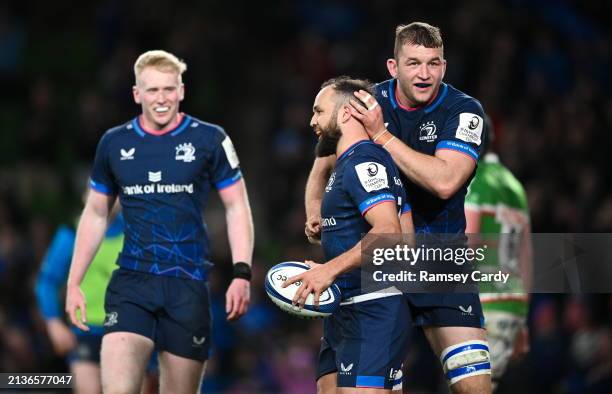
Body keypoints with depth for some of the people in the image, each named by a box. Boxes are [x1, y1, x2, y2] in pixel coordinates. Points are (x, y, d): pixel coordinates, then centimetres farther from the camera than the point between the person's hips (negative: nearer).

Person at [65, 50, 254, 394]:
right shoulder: (114, 143, 8)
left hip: (188, 286, -1)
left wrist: (242, 274, -8)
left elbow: (236, 207, 3)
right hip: (131, 284, 1)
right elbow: (96, 215, 17)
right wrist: (74, 282, 13)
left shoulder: (210, 139, 0)